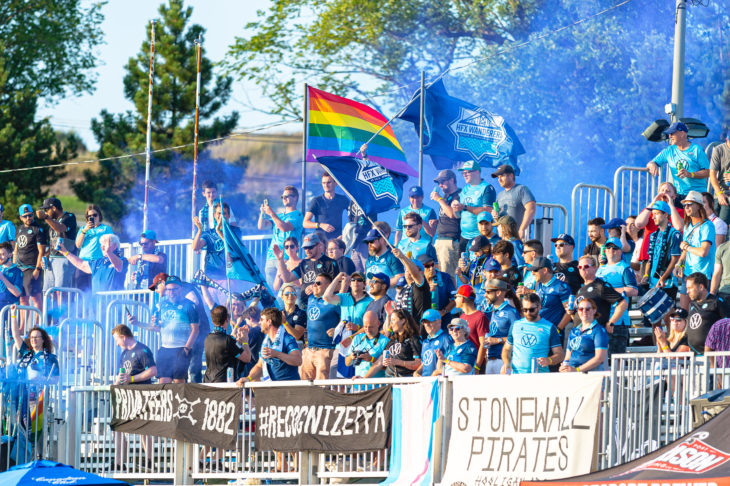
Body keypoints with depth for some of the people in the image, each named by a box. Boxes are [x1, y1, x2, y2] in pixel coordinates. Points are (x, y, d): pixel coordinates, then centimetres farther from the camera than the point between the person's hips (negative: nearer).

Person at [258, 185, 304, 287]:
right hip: (271, 257, 7)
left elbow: (285, 228, -16)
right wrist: (262, 213, -1)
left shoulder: (297, 215, 0)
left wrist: (271, 213, -16)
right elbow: (261, 226, 16)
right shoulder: (279, 215, 23)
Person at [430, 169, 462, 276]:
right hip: (439, 240, 9)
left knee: (446, 275, -14)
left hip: (451, 241, -9)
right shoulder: (446, 196, 20)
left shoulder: (459, 196, -8)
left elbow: (452, 214, -20)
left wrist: (439, 199, -13)